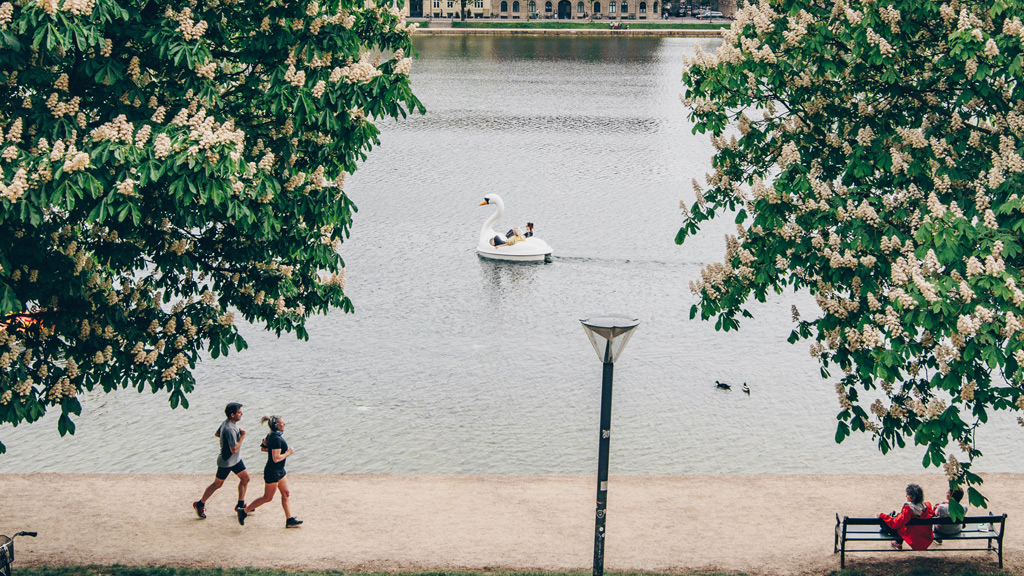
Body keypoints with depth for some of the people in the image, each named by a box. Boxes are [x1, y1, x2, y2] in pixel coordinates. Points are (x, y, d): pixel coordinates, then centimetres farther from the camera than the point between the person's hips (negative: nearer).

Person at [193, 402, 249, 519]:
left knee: (245, 478, 10)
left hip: (236, 460, 9)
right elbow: (234, 449, -33)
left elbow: (216, 433, 16)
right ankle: (200, 504, 22)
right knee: (218, 484, 6)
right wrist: (242, 436, -22)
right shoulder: (229, 429, -32)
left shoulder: (227, 423, 0)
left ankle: (240, 504, 22)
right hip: (226, 462, -9)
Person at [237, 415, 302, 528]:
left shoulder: (271, 436, 5)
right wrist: (288, 453, -16)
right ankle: (244, 512, 13)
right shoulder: (277, 439, -25)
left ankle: (290, 520, 12)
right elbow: (276, 458, -28)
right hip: (273, 472, -10)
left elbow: (263, 448, 18)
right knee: (267, 497, 2)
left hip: (279, 471, 10)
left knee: (286, 494, 10)